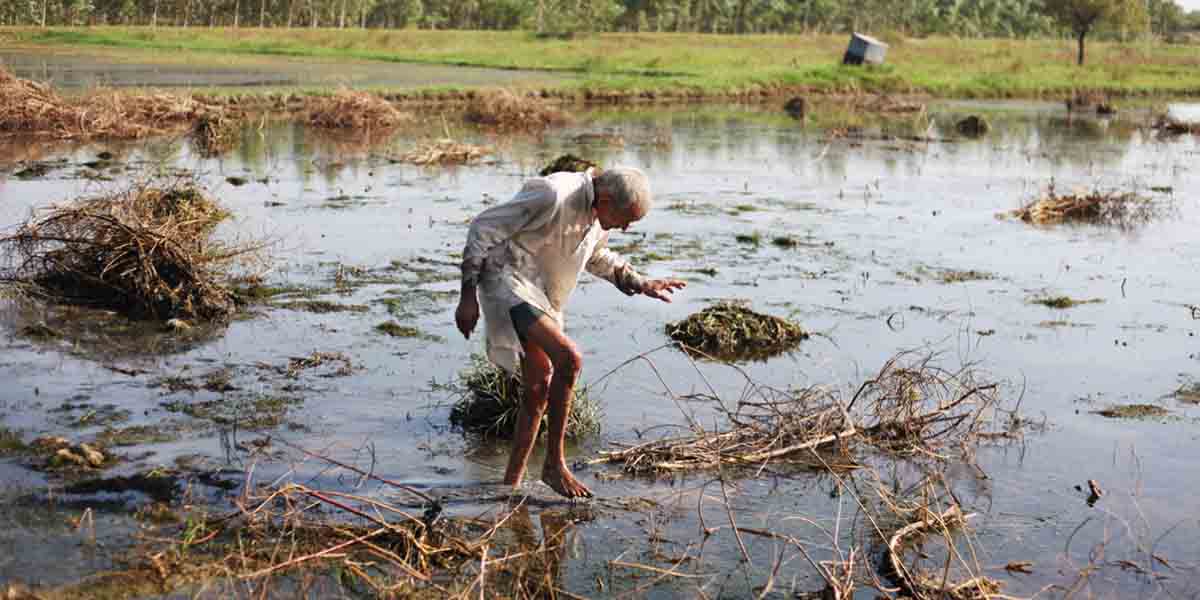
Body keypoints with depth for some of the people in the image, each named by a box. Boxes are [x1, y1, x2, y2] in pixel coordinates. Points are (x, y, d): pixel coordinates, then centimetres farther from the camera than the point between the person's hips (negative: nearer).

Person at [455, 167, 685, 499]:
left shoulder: (598, 214, 1)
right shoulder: (554, 197, -25)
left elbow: (598, 257, 24)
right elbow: (483, 228, -20)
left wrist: (641, 284, 12)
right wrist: (468, 296, -19)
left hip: (541, 294, 9)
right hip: (509, 283, -9)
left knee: (539, 387, 10)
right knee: (568, 359, -23)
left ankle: (511, 483, 22)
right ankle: (554, 464, -10)